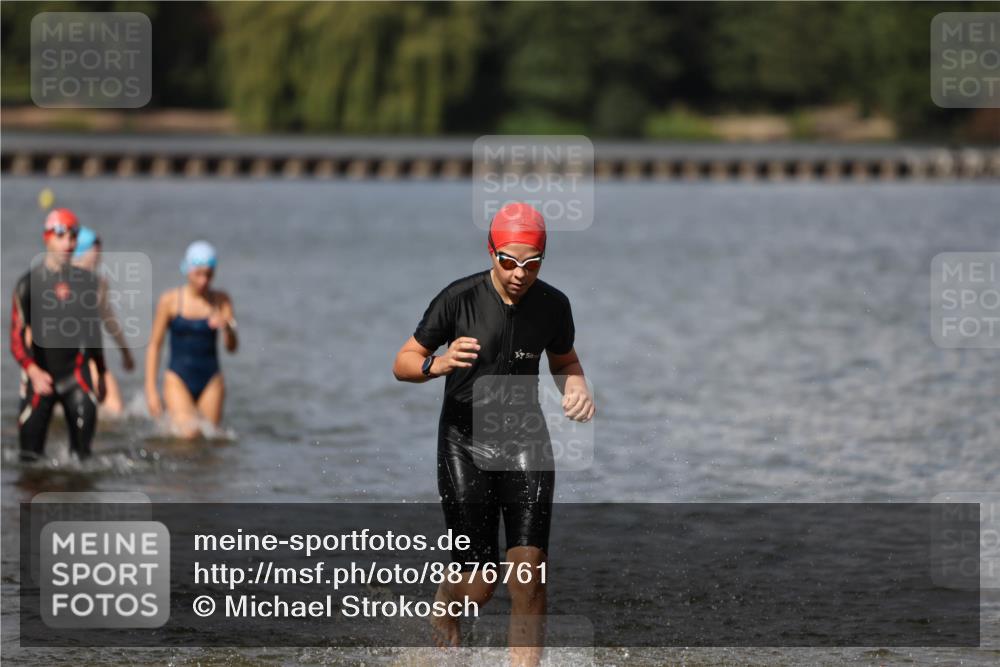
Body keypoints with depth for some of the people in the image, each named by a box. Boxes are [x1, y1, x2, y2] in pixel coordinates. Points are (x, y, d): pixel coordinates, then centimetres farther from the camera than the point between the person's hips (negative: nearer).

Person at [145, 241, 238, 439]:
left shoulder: (220, 301, 2)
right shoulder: (170, 300, -4)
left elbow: (232, 347, -3)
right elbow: (154, 345, 0)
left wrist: (226, 327, -26)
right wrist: (150, 389, -4)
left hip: (210, 381, 3)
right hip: (178, 379, -3)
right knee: (189, 434, -21)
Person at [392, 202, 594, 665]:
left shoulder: (553, 305, -3)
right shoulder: (459, 298, -13)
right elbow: (402, 363, -6)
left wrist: (577, 389, -5)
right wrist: (439, 363, -29)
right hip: (465, 442, -2)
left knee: (529, 576, -12)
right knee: (479, 585, -2)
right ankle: (443, 614, 36)